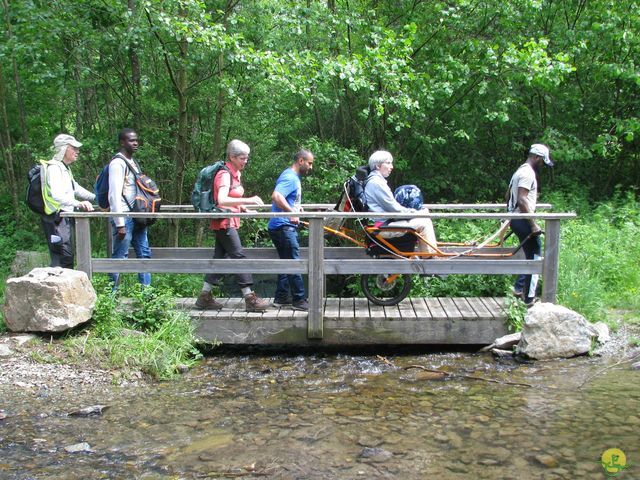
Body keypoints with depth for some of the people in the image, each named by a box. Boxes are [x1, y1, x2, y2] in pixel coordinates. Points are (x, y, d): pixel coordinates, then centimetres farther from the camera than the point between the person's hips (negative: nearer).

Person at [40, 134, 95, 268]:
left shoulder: (65, 168, 19)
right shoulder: (54, 167, -14)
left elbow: (76, 189, 34)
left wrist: (96, 198, 32)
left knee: (67, 257, 9)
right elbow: (56, 194, -30)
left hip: (65, 218, 10)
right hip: (57, 218, -10)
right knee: (62, 259, -16)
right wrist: (78, 203, -43)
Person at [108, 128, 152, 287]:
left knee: (144, 254, 12)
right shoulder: (118, 163, -11)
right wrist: (120, 224, -21)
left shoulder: (133, 162, 16)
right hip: (124, 217, -9)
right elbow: (114, 194, -18)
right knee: (119, 258, -4)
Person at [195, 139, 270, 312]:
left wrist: (241, 206, 7)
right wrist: (248, 200, -36)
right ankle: (250, 299, -7)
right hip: (224, 222, -9)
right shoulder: (224, 174, -16)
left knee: (220, 257, 10)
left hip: (229, 222, 9)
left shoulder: (235, 173, 12)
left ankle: (204, 297, 15)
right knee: (239, 256, -9)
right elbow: (221, 200, -31)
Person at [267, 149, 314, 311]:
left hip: (285, 227, 11)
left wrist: (296, 207, 20)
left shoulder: (293, 177, 18)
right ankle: (299, 300, -4)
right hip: (283, 226, -11)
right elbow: (276, 196, -31)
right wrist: (292, 212, -35)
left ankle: (281, 297, 21)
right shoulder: (290, 177, -14)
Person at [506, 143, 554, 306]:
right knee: (534, 258, -4)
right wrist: (533, 225, -24)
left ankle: (519, 288, 21)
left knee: (531, 256, 18)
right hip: (523, 220, -10)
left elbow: (508, 195, 25)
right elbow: (521, 201, -24)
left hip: (515, 218, 10)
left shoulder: (520, 171, 17)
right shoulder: (528, 173, -15)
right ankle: (529, 298, -2)